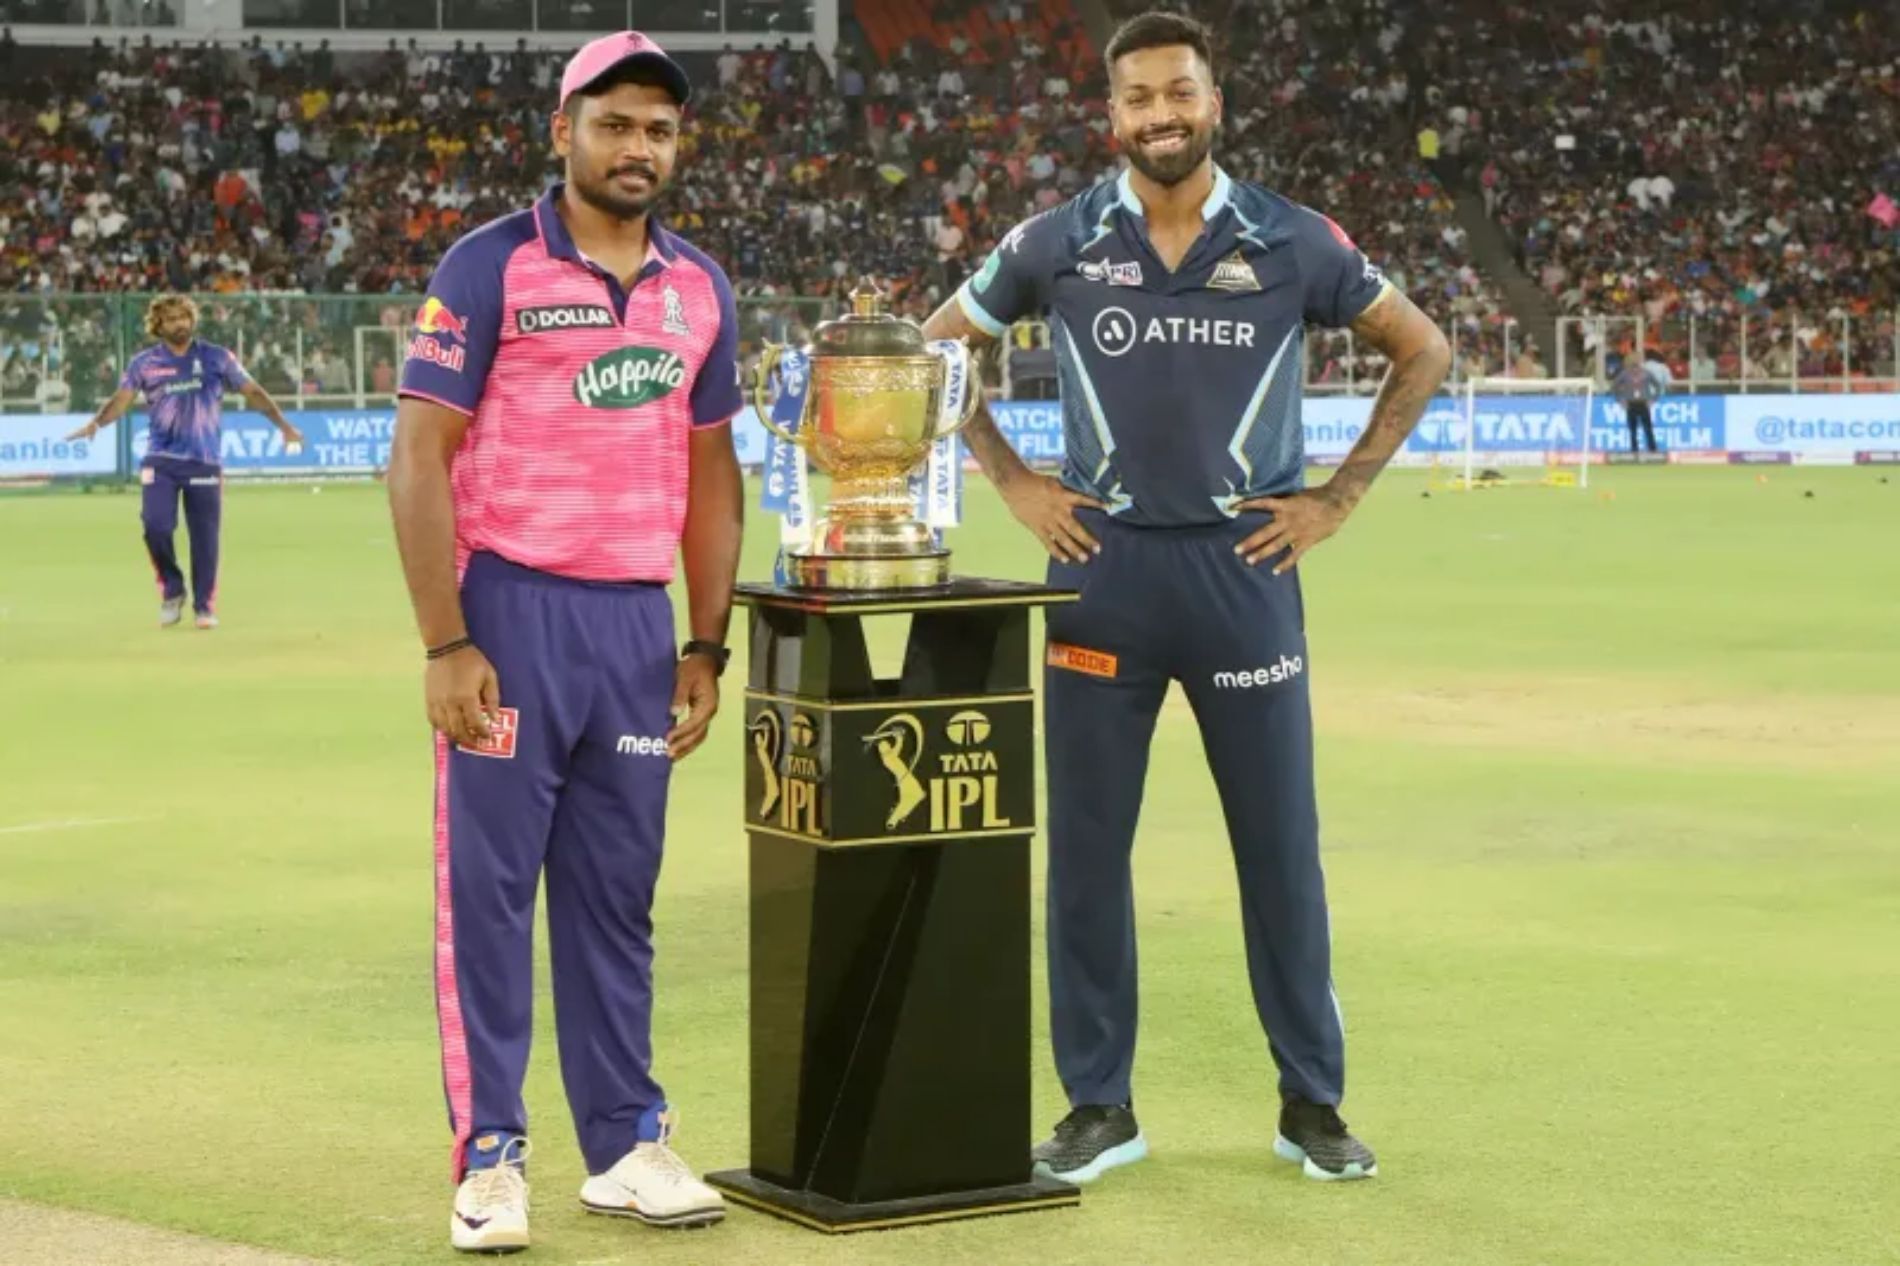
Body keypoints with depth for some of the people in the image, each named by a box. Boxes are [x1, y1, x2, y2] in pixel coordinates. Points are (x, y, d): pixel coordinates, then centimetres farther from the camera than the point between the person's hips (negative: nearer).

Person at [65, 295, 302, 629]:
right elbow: (122, 400, -4)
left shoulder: (216, 357, 4)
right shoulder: (143, 363, 4)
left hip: (205, 460, 0)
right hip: (160, 460, 0)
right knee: (156, 526, -15)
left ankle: (205, 607, 16)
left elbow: (252, 392, 5)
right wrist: (96, 423, -24)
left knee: (204, 536, 1)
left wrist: (283, 425, -5)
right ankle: (172, 591, 10)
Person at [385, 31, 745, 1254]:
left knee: (618, 890, 10)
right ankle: (490, 1156, 5)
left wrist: (707, 645, 11)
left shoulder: (701, 288, 10)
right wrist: (446, 645, -14)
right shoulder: (492, 268, -5)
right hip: (511, 610, -5)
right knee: (489, 886, -1)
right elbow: (420, 458, -8)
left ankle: (626, 1141, 18)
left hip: (638, 619, 5)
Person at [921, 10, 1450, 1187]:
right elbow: (936, 348, 13)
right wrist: (1012, 482, 4)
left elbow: (1424, 351, 8)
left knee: (1281, 841, 4)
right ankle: (1100, 1104, 14)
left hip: (1245, 563, 0)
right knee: (1086, 844, 4)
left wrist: (1337, 498, 2)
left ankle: (1313, 1100, 16)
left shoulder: (1293, 242, -1)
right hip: (1102, 565, 1)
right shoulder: (1058, 242, 0)